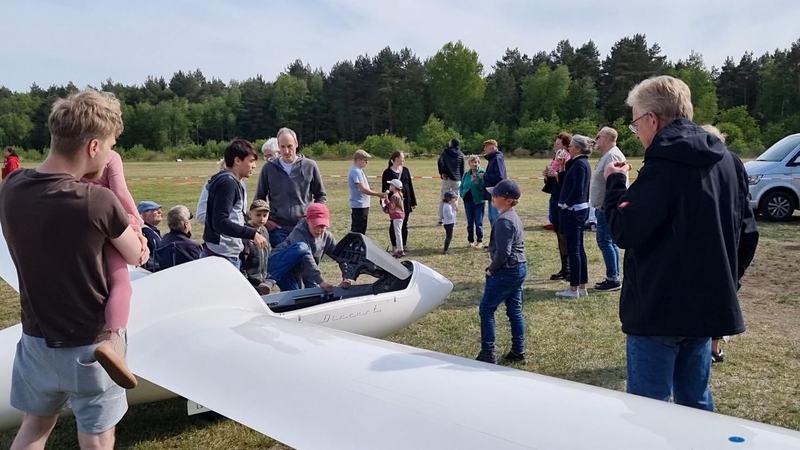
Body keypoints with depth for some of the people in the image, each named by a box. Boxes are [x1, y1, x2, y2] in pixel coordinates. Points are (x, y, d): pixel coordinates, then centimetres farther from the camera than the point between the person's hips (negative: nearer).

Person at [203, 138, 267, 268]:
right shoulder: (226, 182, -15)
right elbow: (220, 222, -24)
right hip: (221, 256, -10)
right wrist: (252, 234, -23)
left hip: (231, 254, 10)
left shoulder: (236, 183, 15)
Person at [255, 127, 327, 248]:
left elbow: (320, 195, 10)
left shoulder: (310, 166, 2)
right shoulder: (269, 168, 3)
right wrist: (265, 220, 3)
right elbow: (260, 197, 13)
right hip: (277, 228, 0)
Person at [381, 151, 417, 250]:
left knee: (404, 223, 9)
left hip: (405, 201, 4)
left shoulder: (405, 170, 8)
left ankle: (404, 245, 19)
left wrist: (413, 201, 9)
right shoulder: (387, 172, -4)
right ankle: (395, 246, 10)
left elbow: (410, 186, 11)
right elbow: (384, 189, -3)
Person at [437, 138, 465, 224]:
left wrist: (442, 173, -5)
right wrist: (461, 180, 12)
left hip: (447, 178, -1)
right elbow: (462, 169, 7)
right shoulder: (461, 155, 7)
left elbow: (440, 162, -13)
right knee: (454, 200, 5)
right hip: (457, 180, 1)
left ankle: (441, 219, 4)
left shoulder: (445, 152, 3)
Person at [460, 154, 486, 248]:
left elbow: (484, 187, -17)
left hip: (479, 201, -5)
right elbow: (462, 186, 17)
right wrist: (463, 194, 2)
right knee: (470, 223, 12)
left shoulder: (482, 174, -8)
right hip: (468, 201, 5)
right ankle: (471, 241, 22)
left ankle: (480, 241, 10)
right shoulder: (466, 174, 8)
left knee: (479, 222, -1)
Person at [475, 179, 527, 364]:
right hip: (520, 268, 10)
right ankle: (518, 351, 20)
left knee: (486, 309, 0)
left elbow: (503, 252, -25)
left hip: (507, 271, -10)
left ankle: (488, 353, 3)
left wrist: (492, 269, -10)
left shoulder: (503, 221, -21)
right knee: (514, 310, 14)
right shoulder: (515, 217, 11)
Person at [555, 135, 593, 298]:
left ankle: (574, 289, 0)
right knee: (579, 249, 14)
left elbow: (577, 189, -22)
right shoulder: (583, 163, 14)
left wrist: (566, 204, -13)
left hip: (573, 210, -10)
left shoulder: (579, 164, -16)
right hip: (581, 209, 10)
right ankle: (582, 287, 20)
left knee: (573, 250, -5)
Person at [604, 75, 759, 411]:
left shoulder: (664, 165, -17)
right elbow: (746, 234, 14)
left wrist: (615, 183, -4)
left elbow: (624, 232, -18)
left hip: (659, 310, -8)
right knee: (696, 402, 20)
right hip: (708, 307, 8)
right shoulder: (728, 161, 9)